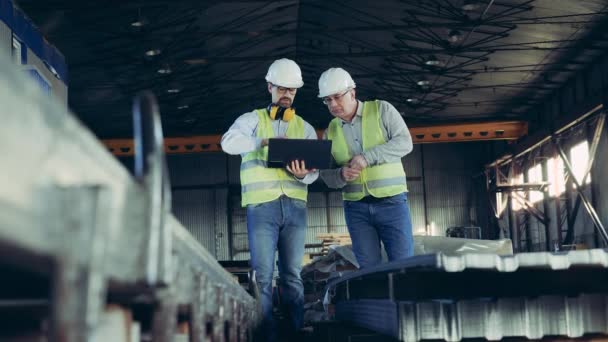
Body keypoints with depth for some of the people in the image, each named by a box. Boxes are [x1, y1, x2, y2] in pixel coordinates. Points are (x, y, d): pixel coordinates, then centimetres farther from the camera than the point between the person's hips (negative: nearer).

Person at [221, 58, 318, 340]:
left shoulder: (305, 128, 17)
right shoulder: (252, 119, 9)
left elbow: (315, 169, 7)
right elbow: (229, 142, -11)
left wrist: (304, 175, -17)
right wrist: (264, 141, -26)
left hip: (294, 206, 3)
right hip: (262, 205, -2)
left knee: (292, 274, 6)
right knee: (263, 275, -6)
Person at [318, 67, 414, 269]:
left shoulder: (381, 110, 0)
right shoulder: (330, 132, 9)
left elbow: (404, 142, -11)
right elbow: (326, 175, 9)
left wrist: (367, 157, -20)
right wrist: (341, 175, -15)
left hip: (391, 201, -3)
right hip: (356, 208, 3)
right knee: (368, 268, 3)